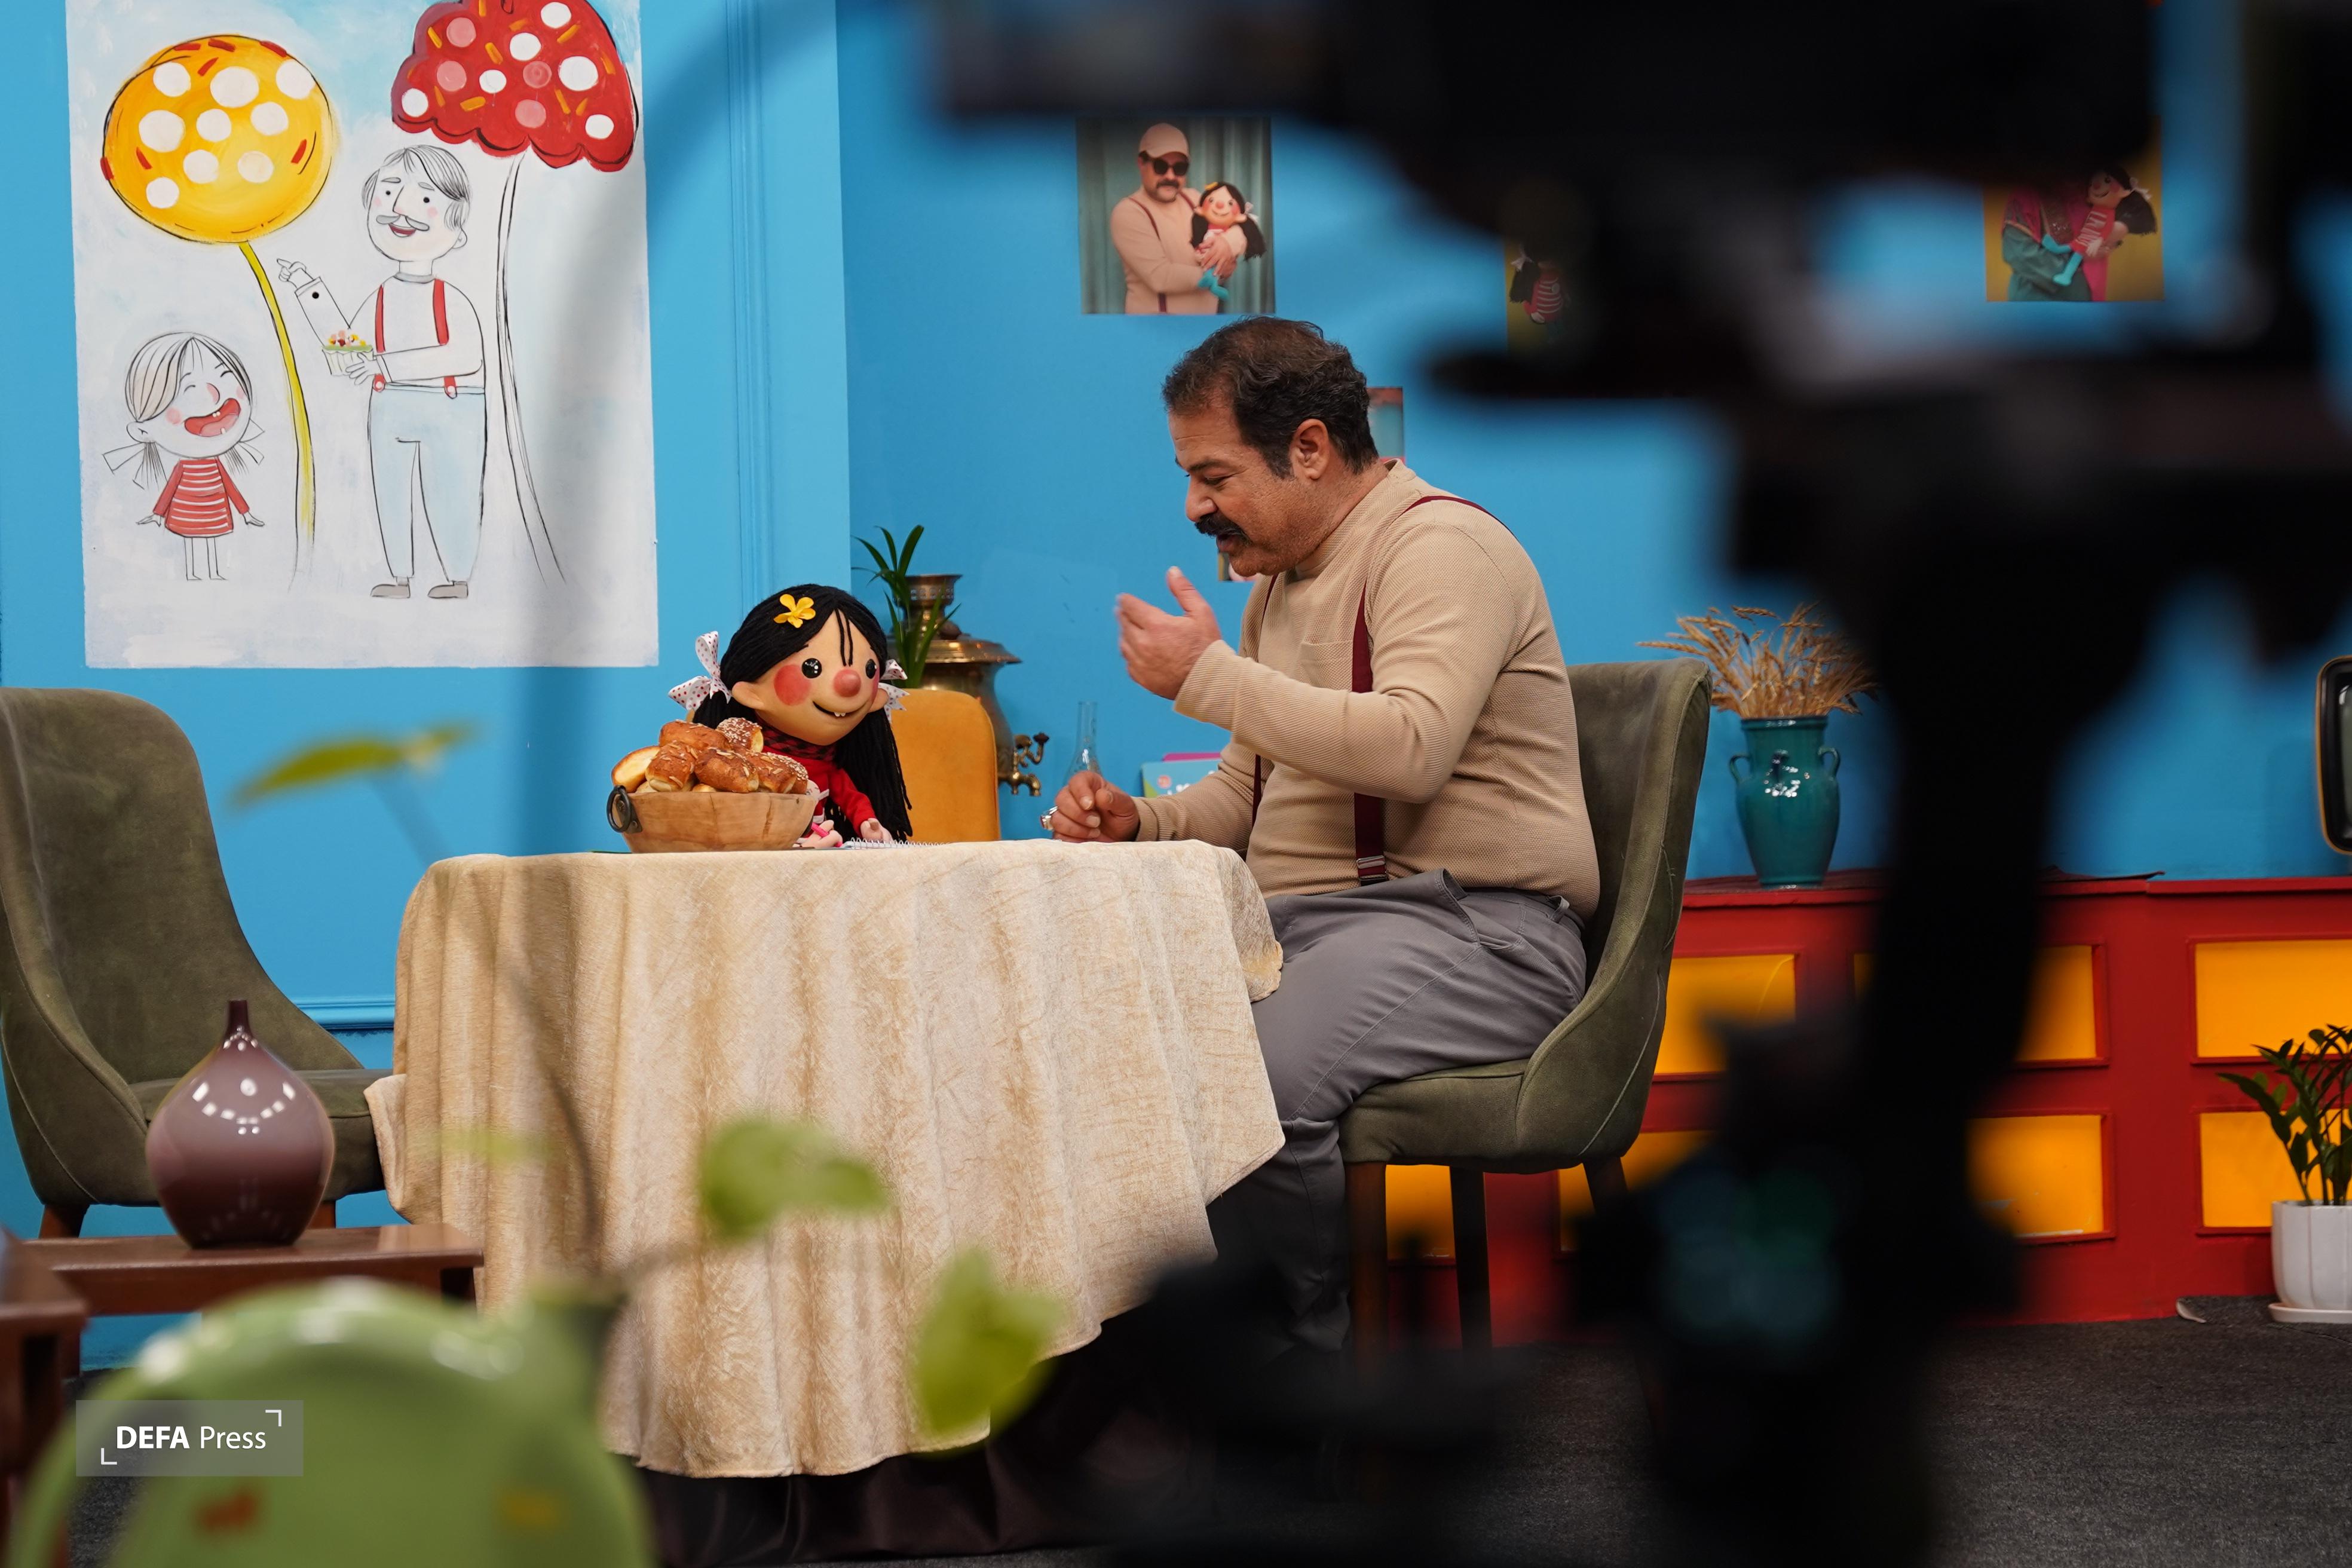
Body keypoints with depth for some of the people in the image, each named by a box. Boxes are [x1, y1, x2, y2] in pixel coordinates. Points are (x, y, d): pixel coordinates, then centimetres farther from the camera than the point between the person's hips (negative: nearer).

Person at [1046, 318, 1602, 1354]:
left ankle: (1340, 1353, -13)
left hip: (1466, 926, -9)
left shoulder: (1440, 547, -7)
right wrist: (1138, 822, 7)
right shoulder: (1281, 582, 23)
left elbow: (1412, 746, -25)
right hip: (1297, 919, 9)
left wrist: (1211, 678, -16)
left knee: (1253, 1090, -35)